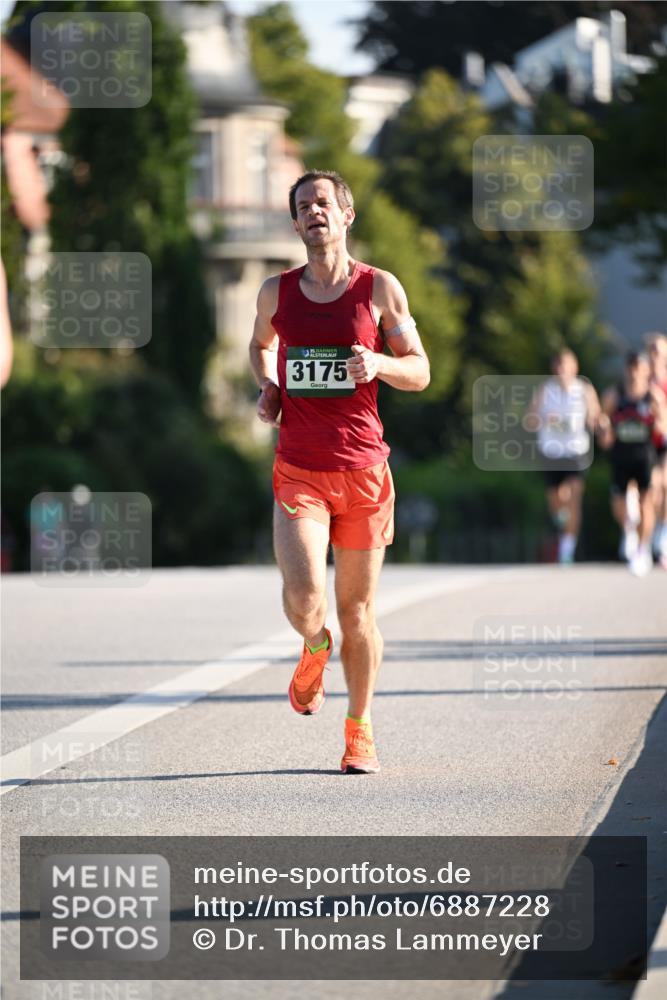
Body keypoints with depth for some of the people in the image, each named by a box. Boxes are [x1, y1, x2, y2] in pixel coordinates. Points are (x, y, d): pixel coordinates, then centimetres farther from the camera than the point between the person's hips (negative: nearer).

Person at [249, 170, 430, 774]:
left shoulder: (380, 288, 1)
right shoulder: (276, 292, 6)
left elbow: (420, 373, 6)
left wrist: (379, 364, -15)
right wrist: (267, 388, 8)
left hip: (363, 468, 0)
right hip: (297, 470, 0)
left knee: (357, 606, 6)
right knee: (303, 600, -17)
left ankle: (360, 727, 21)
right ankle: (315, 647, 20)